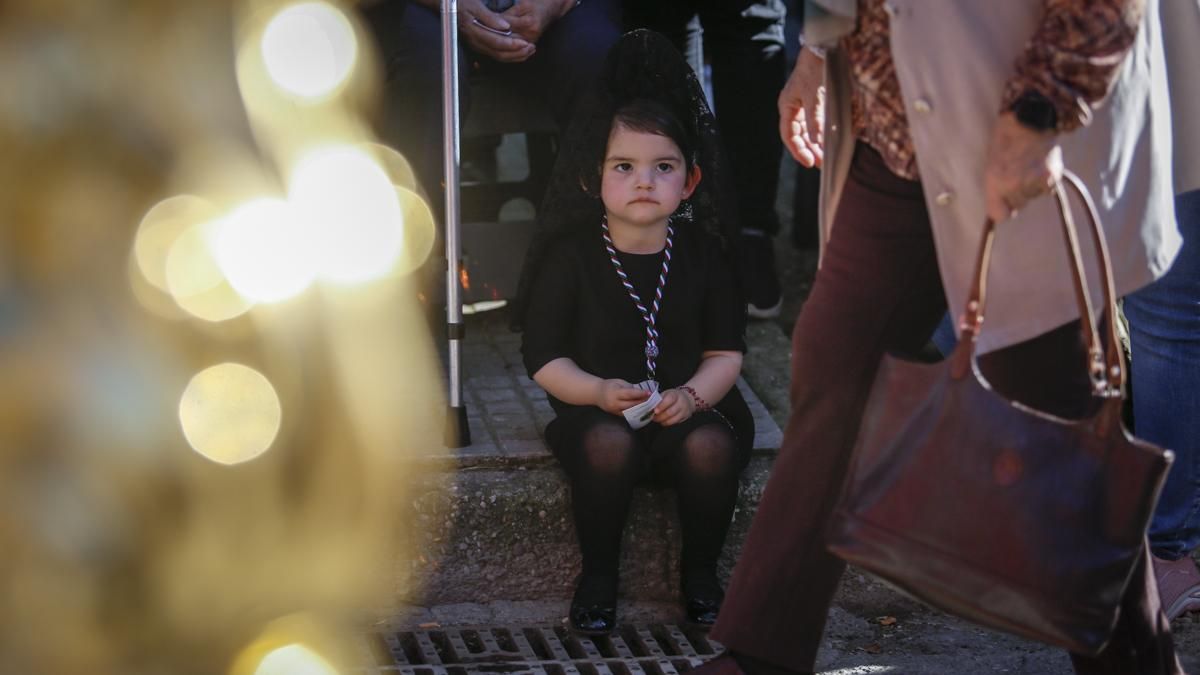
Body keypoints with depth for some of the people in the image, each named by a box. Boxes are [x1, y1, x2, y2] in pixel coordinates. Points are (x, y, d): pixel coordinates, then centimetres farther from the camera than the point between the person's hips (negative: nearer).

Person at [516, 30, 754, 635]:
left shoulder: (703, 252, 3)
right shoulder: (570, 255, -2)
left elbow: (726, 353, 3)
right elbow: (544, 358, -3)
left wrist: (691, 395, -18)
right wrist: (599, 391, -21)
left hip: (689, 404, 1)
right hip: (595, 408, -1)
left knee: (710, 446, -32)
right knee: (609, 444, -36)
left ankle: (700, 570, -4)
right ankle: (598, 573, -11)